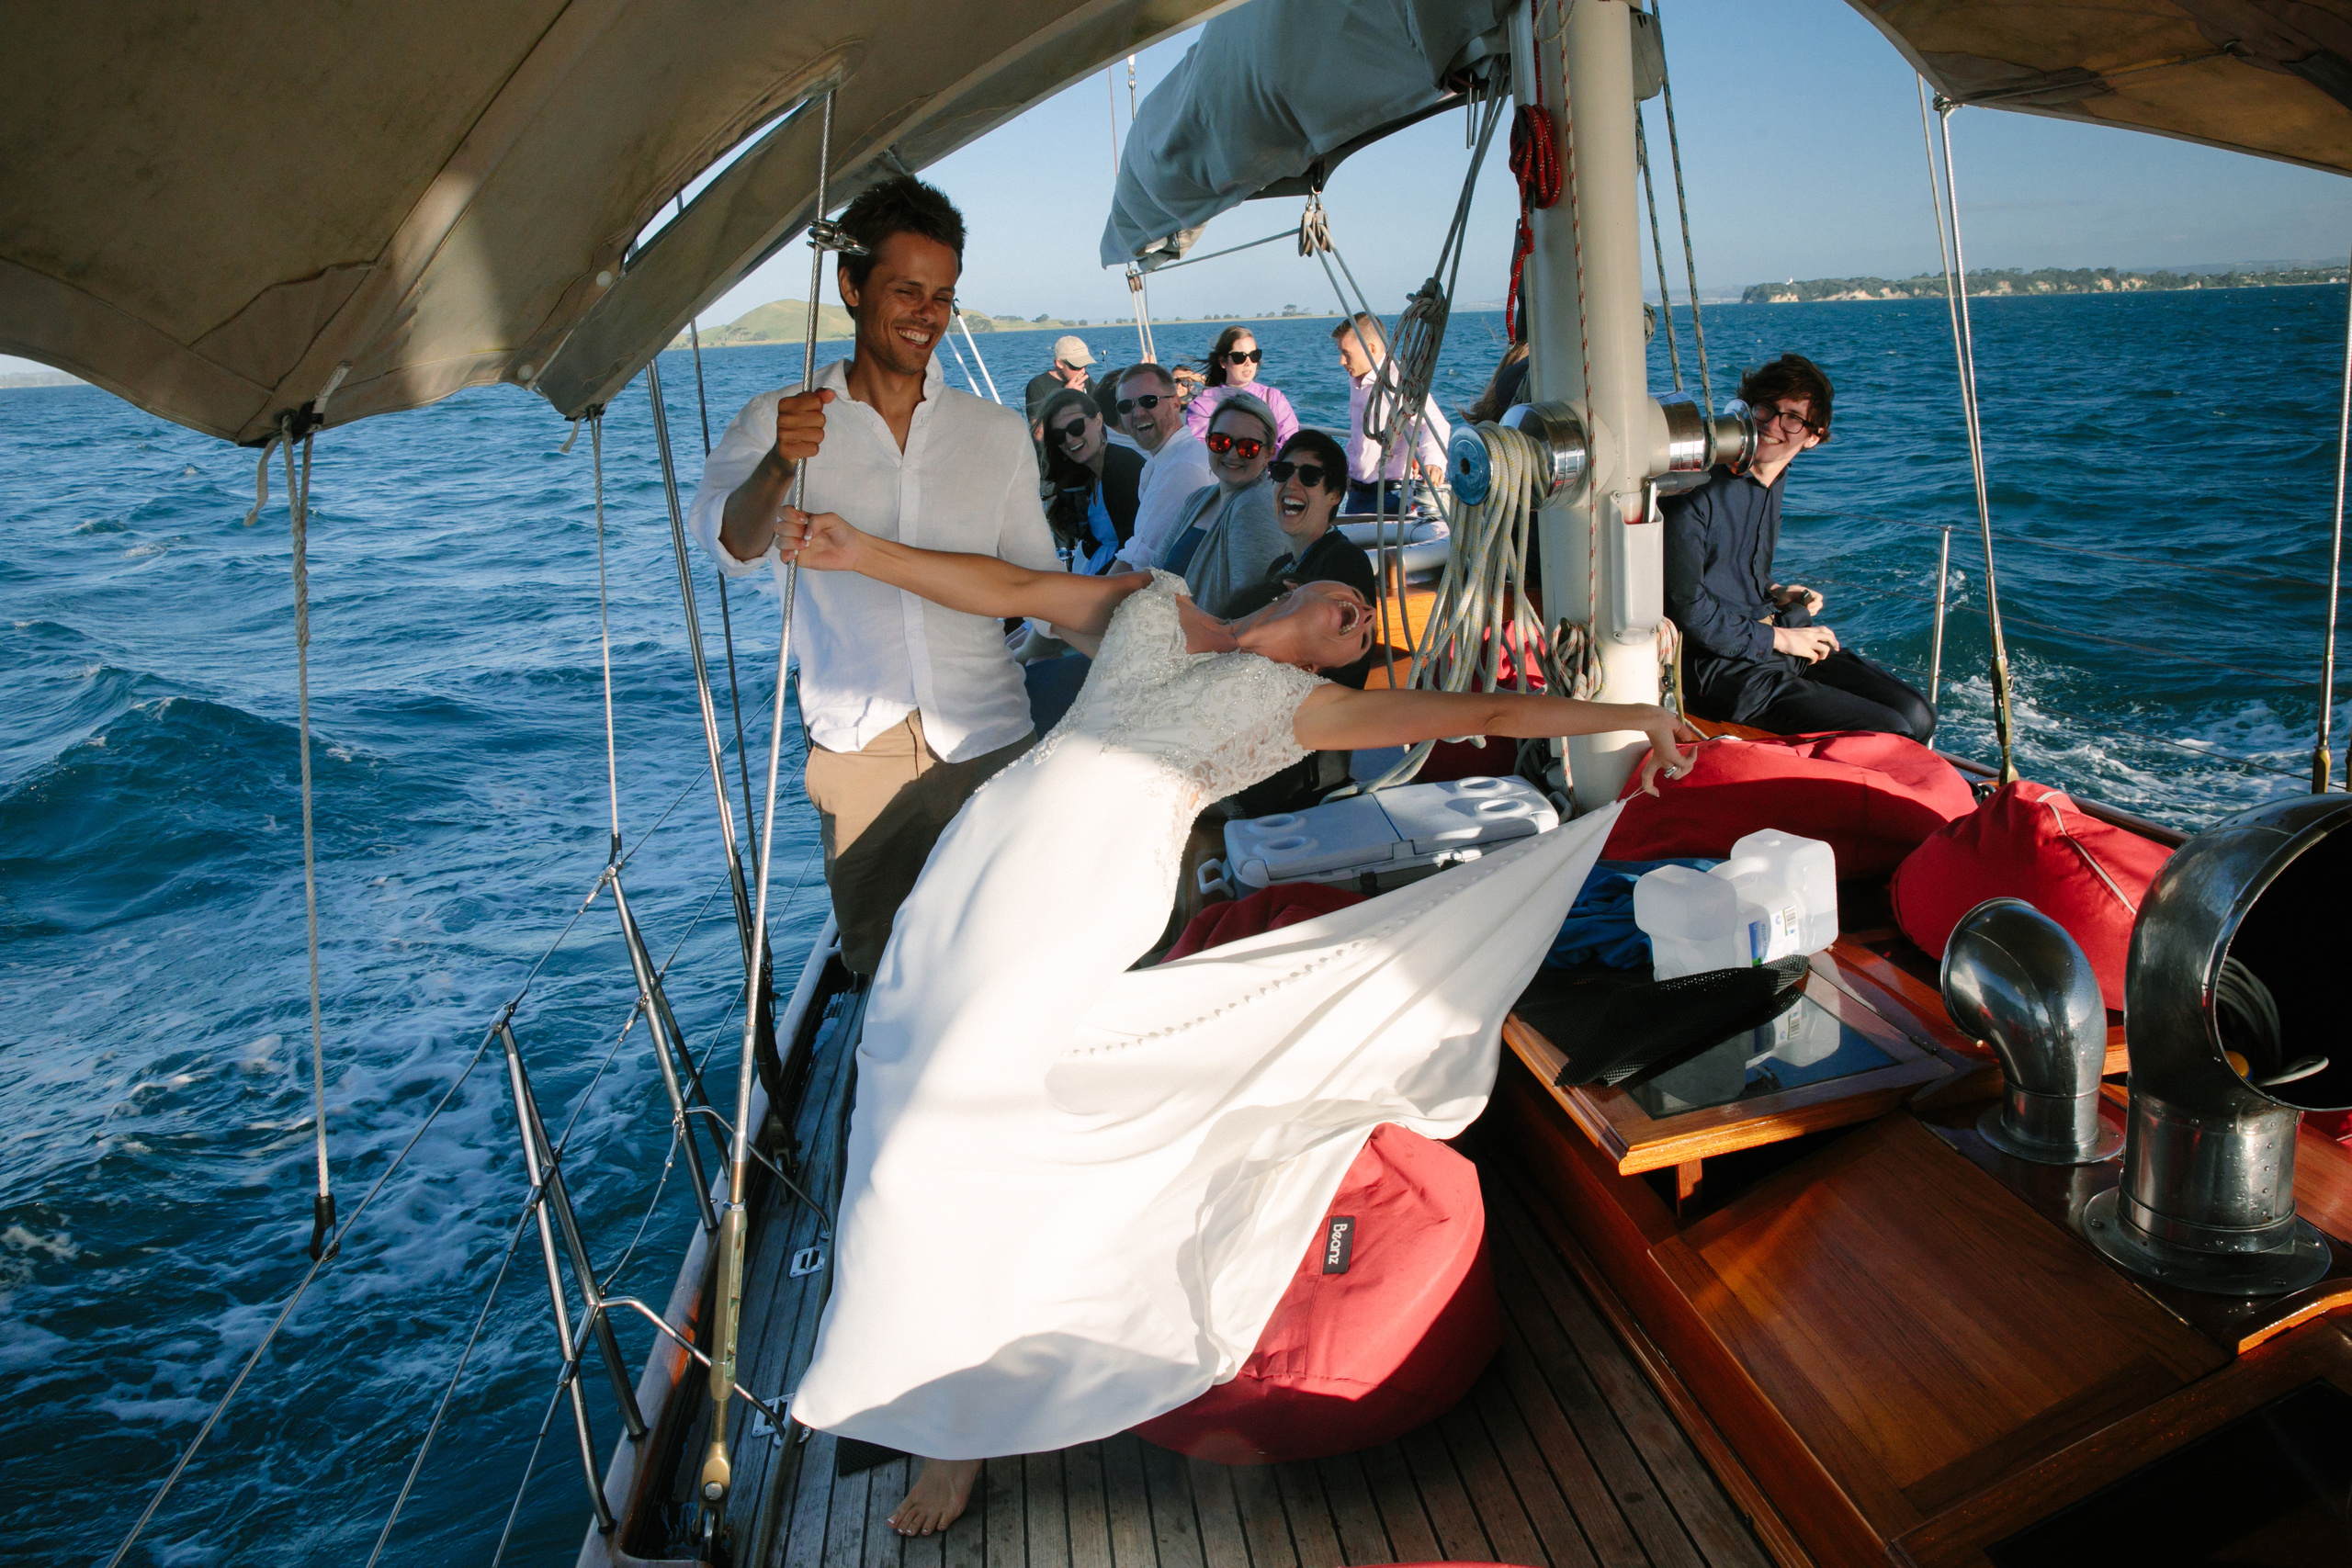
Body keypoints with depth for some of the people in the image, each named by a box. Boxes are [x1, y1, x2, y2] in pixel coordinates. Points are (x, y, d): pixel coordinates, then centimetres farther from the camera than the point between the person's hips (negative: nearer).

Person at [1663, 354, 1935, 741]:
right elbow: (1685, 607, -18)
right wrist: (1778, 638, -12)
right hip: (1717, 662, -9)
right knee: (1892, 735, -15)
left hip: (1776, 637, 9)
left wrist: (1774, 592, 8)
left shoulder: (1775, 477, 11)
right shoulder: (1698, 487, -18)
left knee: (1917, 716, 0)